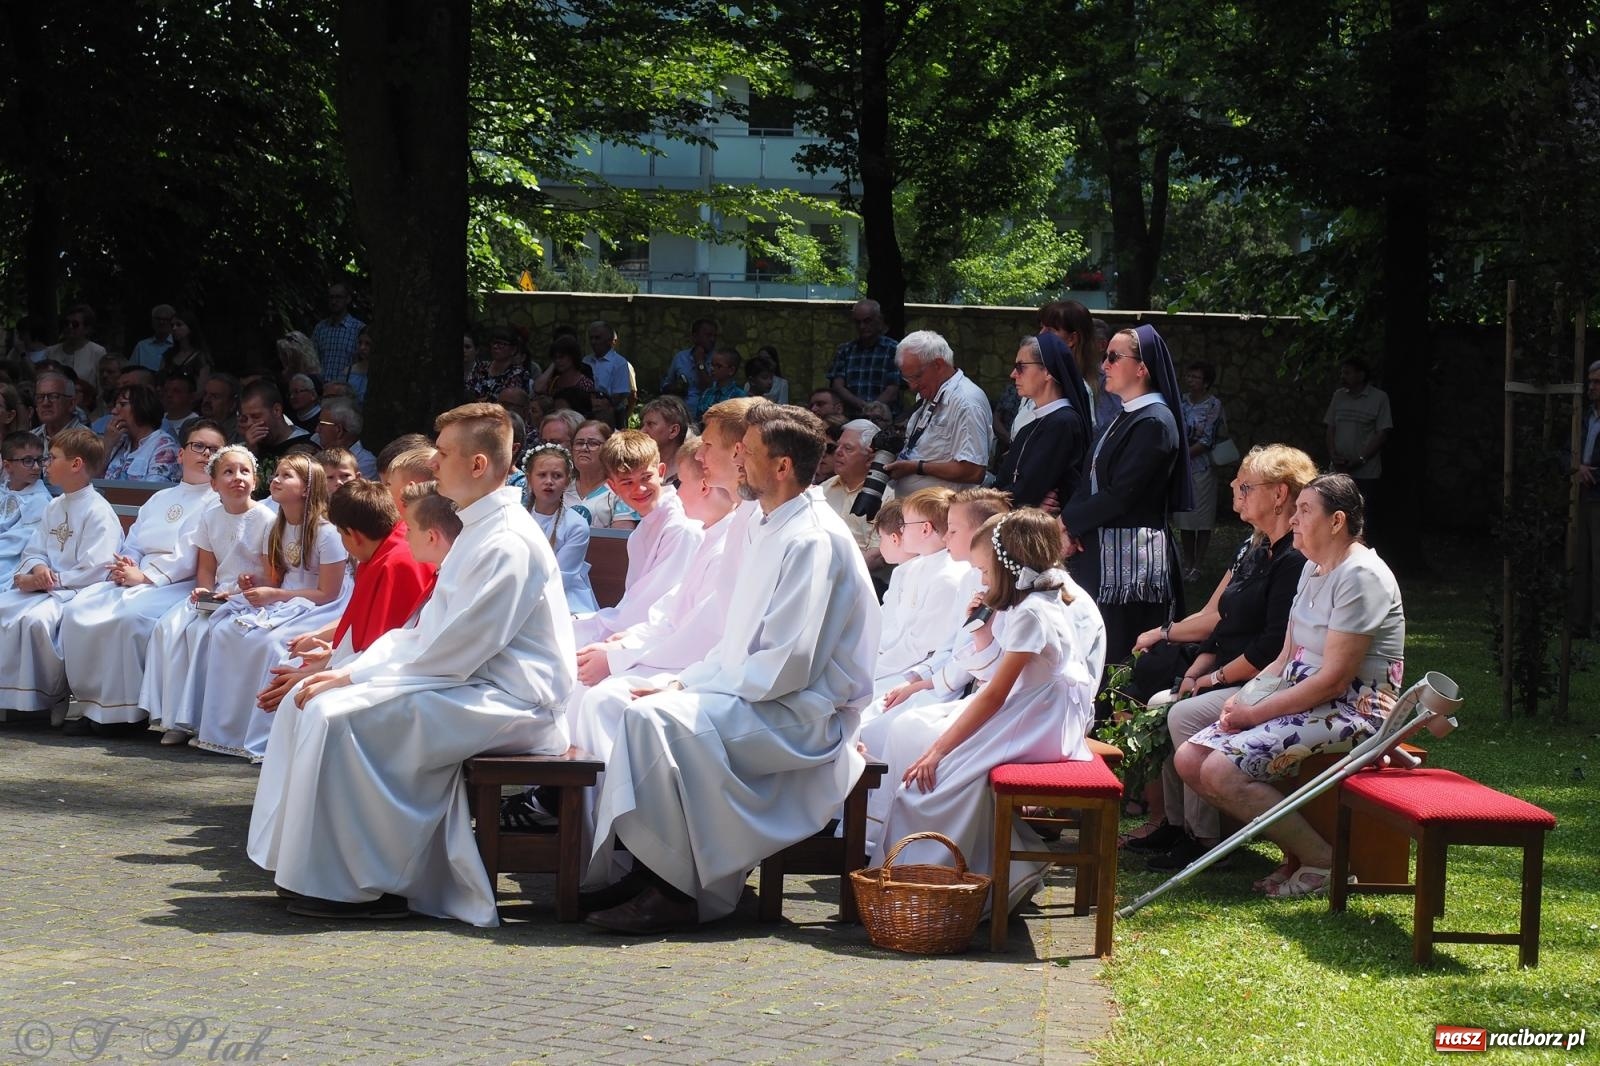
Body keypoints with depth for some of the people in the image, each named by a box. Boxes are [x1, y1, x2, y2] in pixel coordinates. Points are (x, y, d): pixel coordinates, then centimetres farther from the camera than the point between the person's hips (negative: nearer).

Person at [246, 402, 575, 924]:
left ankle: (354, 886, -15)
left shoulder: (508, 543, -17)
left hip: (508, 702, -11)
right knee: (306, 701, 5)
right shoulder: (478, 531, 17)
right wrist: (354, 668, 4)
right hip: (467, 685, 11)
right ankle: (301, 857, 5)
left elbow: (453, 652, -22)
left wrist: (355, 677, -15)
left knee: (337, 715, -24)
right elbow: (426, 630, 19)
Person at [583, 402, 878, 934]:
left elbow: (788, 663, -22)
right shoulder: (769, 530, 15)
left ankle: (674, 891, -20)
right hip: (758, 697, 10)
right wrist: (685, 682, 4)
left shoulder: (812, 541, -17)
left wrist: (693, 689, -16)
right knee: (641, 707, 1)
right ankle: (644, 869, 0)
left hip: (799, 716, -10)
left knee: (656, 719, -25)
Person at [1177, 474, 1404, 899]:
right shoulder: (1313, 569, 15)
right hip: (1302, 701, 10)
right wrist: (1245, 697, -3)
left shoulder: (1361, 576, -16)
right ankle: (1295, 848, 1)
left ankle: (1322, 860, -11)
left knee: (1221, 771, -24)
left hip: (1352, 709, -10)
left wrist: (1256, 712, -17)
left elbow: (1334, 679, -21)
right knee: (1189, 760, -3)